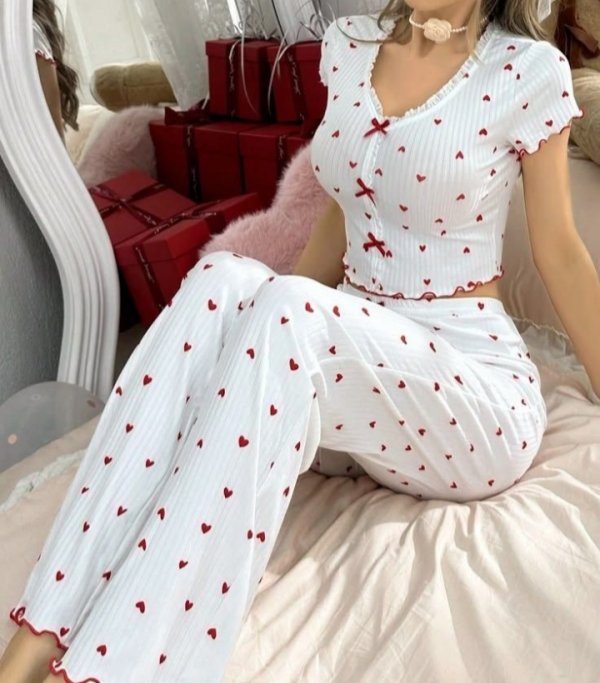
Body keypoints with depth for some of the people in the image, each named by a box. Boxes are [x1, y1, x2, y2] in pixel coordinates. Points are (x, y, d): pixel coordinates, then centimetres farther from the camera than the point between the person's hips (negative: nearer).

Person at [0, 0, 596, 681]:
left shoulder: (529, 70, -4)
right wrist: (264, 313, 21)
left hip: (475, 378, -4)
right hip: (350, 353, 5)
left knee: (290, 310, -32)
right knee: (225, 279, -25)